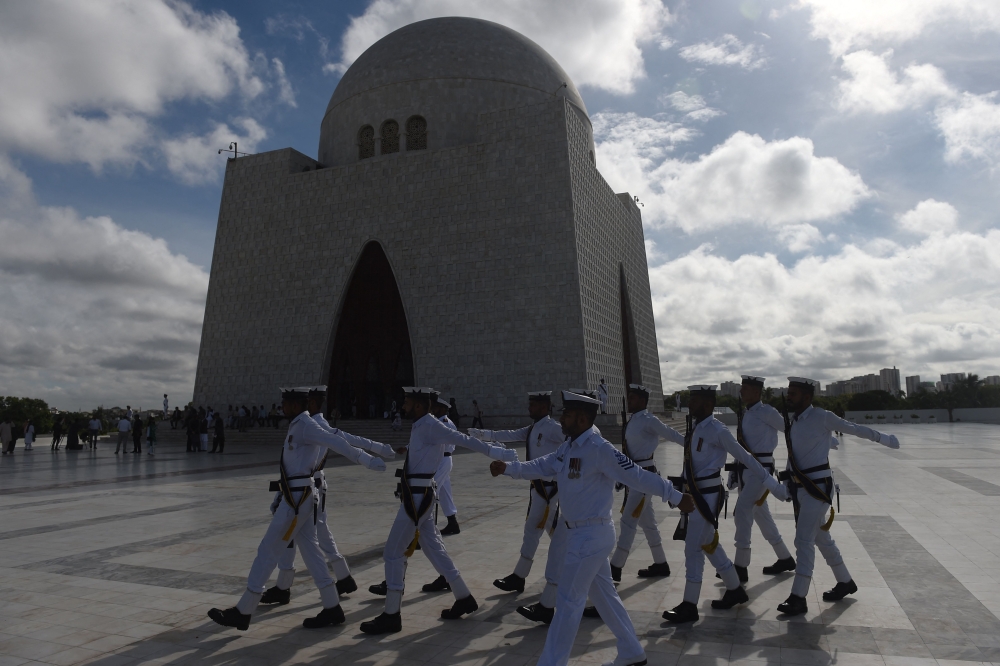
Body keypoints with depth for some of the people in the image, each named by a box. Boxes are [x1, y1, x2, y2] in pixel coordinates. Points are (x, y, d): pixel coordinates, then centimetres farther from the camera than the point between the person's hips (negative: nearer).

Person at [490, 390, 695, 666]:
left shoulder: (599, 449, -23)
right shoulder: (568, 446, 5)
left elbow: (638, 476, -21)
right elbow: (541, 467, 8)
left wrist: (675, 496, -16)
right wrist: (508, 468, -4)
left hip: (591, 535, -9)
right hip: (584, 533, 9)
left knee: (568, 600, 1)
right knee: (604, 594, 21)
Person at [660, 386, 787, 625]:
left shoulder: (717, 430, -16)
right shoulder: (696, 428, 7)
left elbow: (745, 458, -11)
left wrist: (773, 485, -7)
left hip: (708, 496, -8)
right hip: (695, 495, 8)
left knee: (693, 549, -3)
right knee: (710, 546, 19)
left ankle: (689, 605, 8)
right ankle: (735, 590, 37)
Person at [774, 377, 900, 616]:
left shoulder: (822, 417, -11)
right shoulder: (792, 422, 8)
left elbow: (855, 429, 0)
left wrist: (885, 438, 10)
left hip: (818, 487, -7)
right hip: (800, 487, 7)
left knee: (804, 540, -8)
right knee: (821, 538, 18)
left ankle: (798, 598, -3)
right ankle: (845, 582, 37)